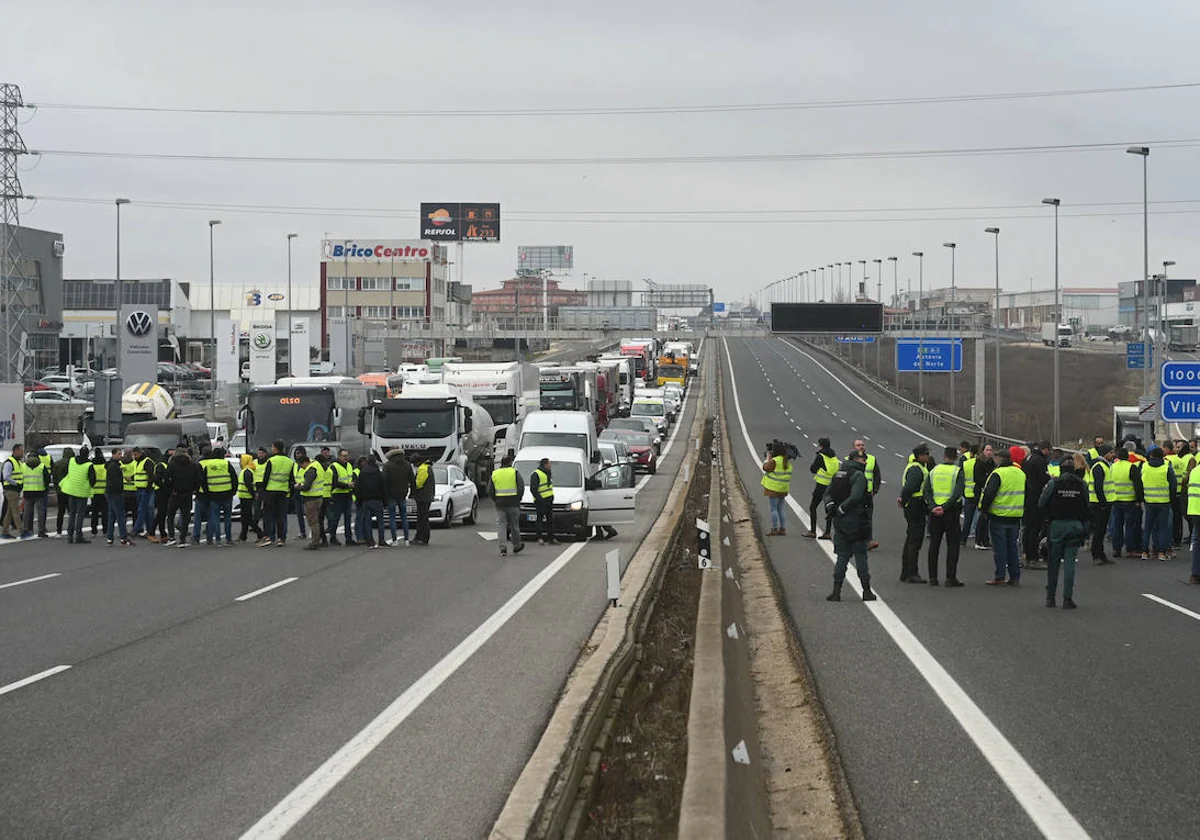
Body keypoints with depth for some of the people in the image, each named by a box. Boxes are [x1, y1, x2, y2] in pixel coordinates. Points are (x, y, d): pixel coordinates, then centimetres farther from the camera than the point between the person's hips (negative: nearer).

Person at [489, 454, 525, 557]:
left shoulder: (494, 474, 6)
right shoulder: (515, 473, -3)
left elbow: (490, 490, 6)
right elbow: (521, 487, -6)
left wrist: (496, 500, 13)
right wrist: (518, 499, 6)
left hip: (500, 504, 2)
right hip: (513, 504, -1)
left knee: (501, 525, 1)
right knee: (514, 525, 10)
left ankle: (503, 547, -11)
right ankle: (516, 547, 21)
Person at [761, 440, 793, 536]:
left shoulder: (774, 461, -17)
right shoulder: (787, 462, 9)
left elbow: (765, 467, -7)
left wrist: (768, 458, 6)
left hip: (773, 489, -8)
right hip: (783, 490, 8)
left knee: (773, 509, -3)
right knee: (780, 510, 14)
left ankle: (774, 529, -3)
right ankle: (782, 529, 14)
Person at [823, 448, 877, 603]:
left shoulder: (838, 474, 12)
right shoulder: (859, 475, -12)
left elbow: (827, 494, 7)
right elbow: (855, 497, -23)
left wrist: (830, 506, -10)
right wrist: (841, 510, -14)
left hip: (839, 521, 6)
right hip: (856, 521, -6)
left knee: (842, 556, 9)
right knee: (861, 556, 3)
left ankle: (836, 591, 2)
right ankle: (866, 591, 7)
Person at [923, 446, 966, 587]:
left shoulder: (933, 471, 7)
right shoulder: (958, 472, -5)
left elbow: (925, 492, -4)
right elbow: (958, 493, -18)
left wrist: (933, 506, -14)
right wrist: (945, 507, -19)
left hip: (935, 512, 3)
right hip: (951, 512, -3)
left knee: (934, 545, 10)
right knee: (953, 545, 2)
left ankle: (933, 577, 9)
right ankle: (950, 578, -4)